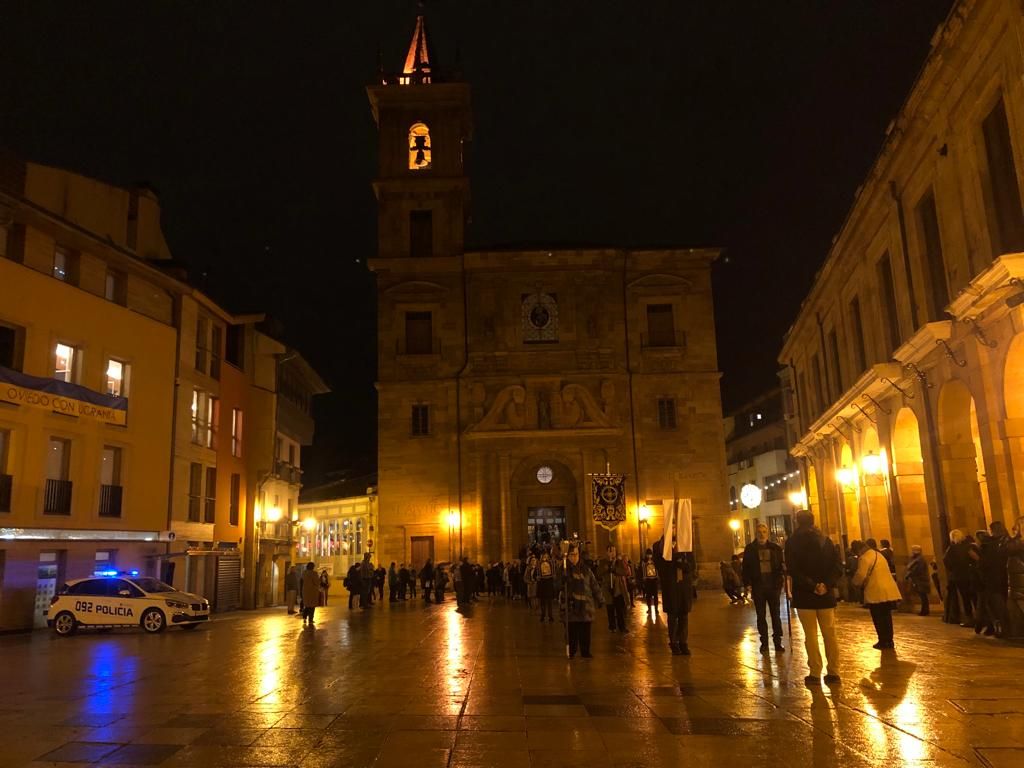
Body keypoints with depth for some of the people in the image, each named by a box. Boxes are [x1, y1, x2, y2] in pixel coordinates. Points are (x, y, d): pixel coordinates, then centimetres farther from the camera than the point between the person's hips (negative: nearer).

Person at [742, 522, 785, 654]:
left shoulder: (775, 548, 4)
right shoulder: (750, 549, 2)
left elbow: (781, 566, 4)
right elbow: (746, 568, 2)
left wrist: (780, 582, -6)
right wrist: (747, 584, -5)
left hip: (773, 586, 0)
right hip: (758, 587, 0)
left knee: (775, 614, 5)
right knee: (761, 615, 7)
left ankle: (778, 641, 13)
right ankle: (764, 642, 14)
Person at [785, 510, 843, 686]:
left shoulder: (793, 542, -4)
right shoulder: (826, 541, 7)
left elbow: (793, 570, -15)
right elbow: (837, 566, -1)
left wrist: (811, 586, -14)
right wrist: (827, 585, -10)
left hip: (805, 595, -3)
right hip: (826, 594, 3)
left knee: (811, 635, 2)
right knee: (830, 634, 11)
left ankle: (815, 673, 3)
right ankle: (833, 672, 12)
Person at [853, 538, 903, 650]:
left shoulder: (865, 557, -10)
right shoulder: (879, 555, 20)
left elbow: (861, 575, -16)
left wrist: (855, 583, 3)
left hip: (877, 593, -8)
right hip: (889, 591, 8)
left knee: (878, 619, 0)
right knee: (886, 617, 15)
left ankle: (883, 642, 3)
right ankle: (888, 641, 20)